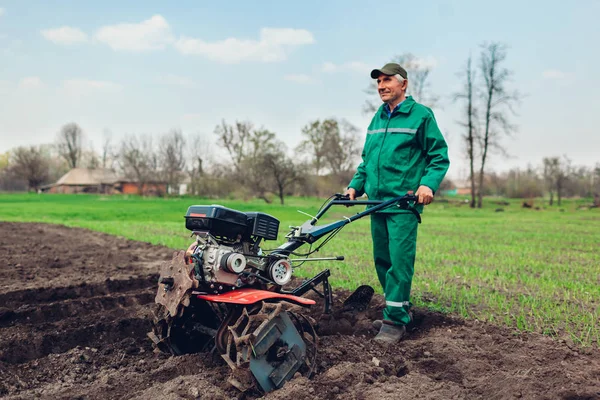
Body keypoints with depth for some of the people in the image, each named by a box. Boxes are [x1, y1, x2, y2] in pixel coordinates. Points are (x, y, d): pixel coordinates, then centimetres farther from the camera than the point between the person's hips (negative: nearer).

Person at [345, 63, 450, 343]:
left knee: (399, 261, -9)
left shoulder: (421, 115, -1)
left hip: (403, 202, -7)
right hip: (377, 201, 7)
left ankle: (395, 320, 0)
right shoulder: (377, 118, 17)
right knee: (382, 260, 11)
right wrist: (356, 185, 10)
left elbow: (439, 156, -3)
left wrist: (428, 183, -19)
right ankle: (401, 308, 28)